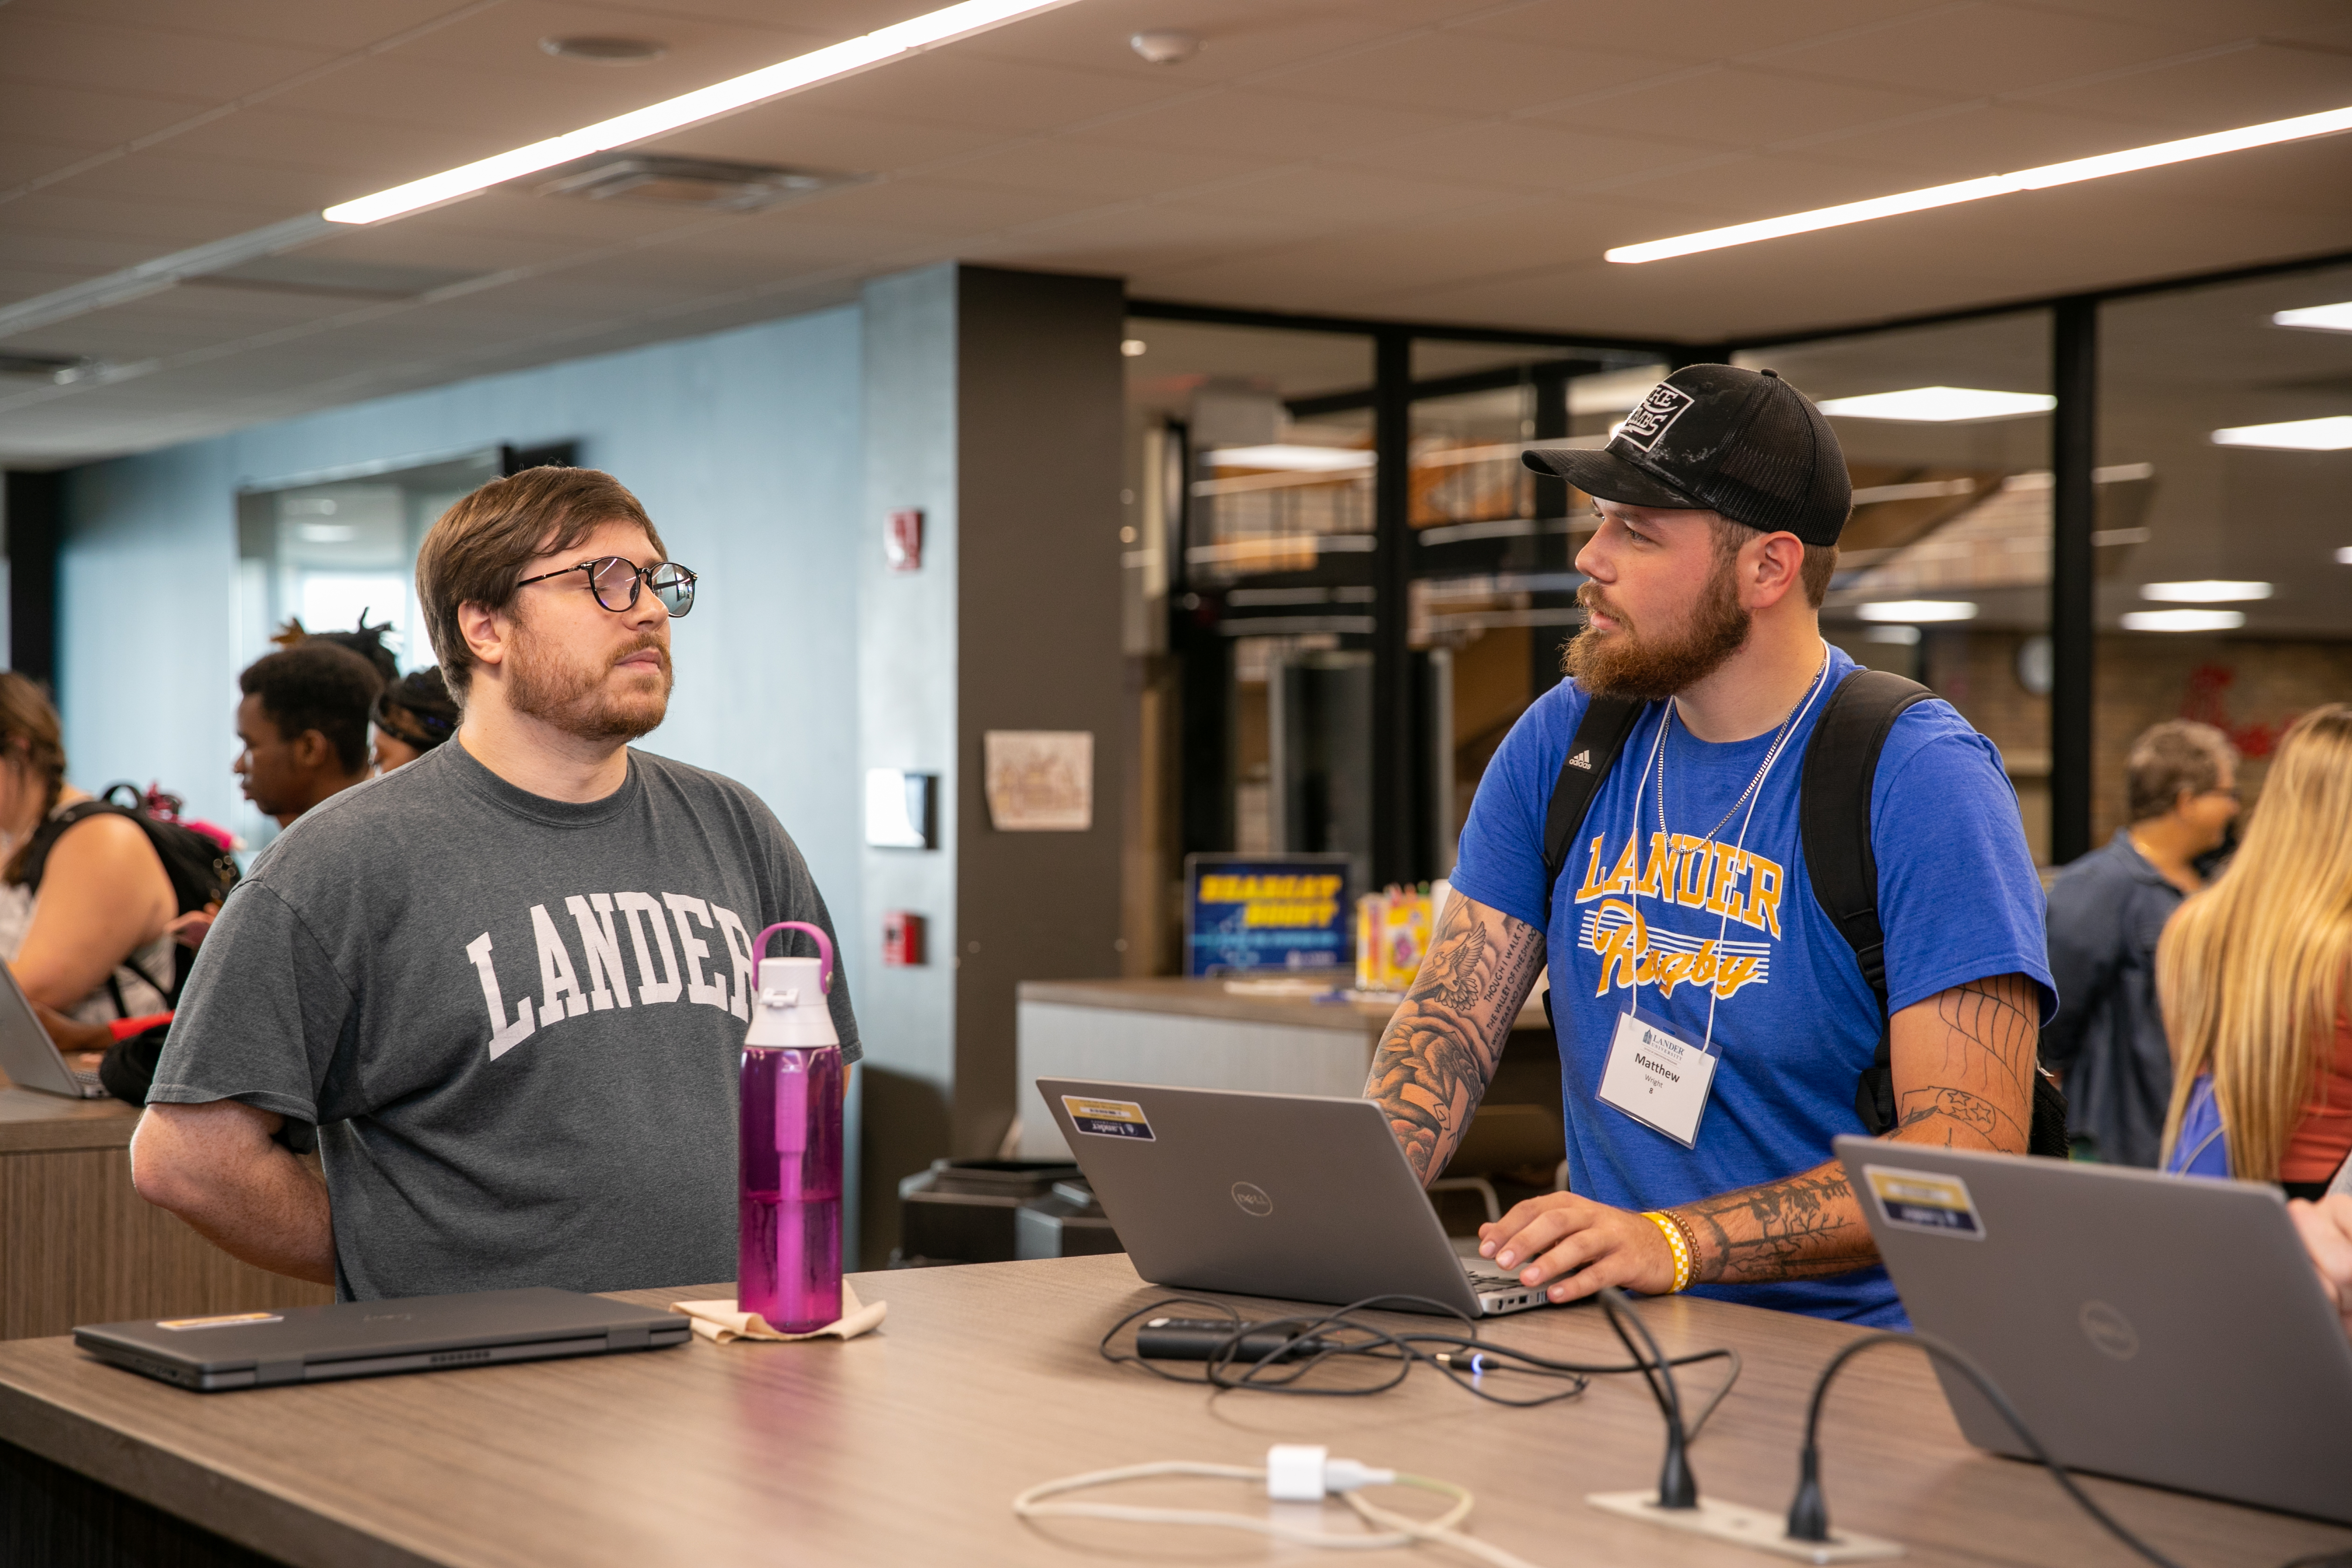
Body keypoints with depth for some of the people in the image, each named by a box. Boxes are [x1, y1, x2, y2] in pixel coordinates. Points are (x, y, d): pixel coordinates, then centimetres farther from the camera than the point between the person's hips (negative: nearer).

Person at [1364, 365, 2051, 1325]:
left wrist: (1673, 1242, -28)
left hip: (1846, 1347, -4)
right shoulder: (1561, 741, 9)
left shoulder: (1925, 782, -9)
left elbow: (1970, 1151, -16)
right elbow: (1452, 1026, 10)